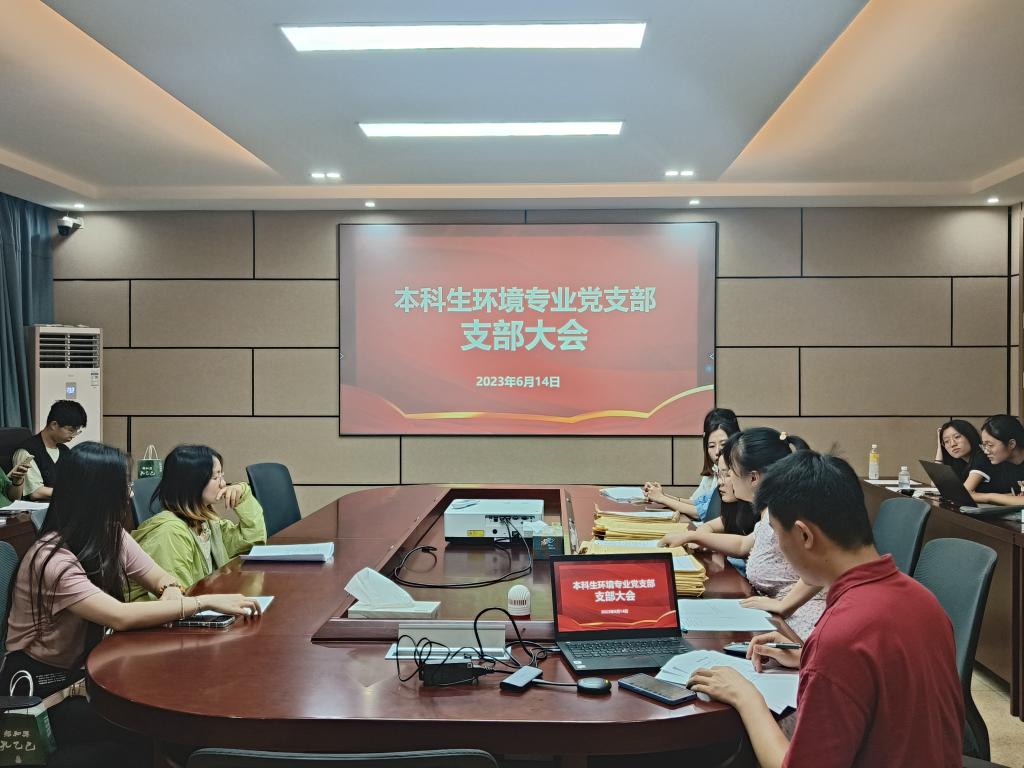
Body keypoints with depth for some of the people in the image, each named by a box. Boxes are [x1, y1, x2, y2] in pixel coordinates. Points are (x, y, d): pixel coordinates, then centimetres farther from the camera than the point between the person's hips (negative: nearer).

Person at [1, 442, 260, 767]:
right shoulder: (52, 559, -27)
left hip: (84, 669, 7)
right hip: (39, 689, -7)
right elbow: (120, 617, -37)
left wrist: (171, 593, -21)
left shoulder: (111, 536, -2)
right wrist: (205, 602, -35)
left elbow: (163, 579, 3)